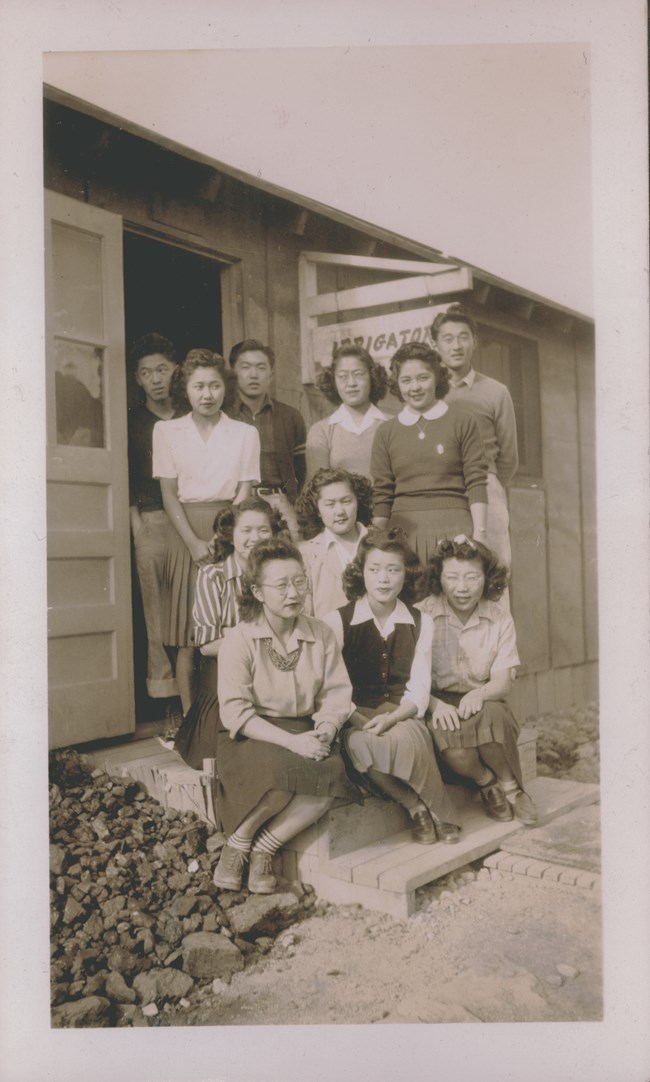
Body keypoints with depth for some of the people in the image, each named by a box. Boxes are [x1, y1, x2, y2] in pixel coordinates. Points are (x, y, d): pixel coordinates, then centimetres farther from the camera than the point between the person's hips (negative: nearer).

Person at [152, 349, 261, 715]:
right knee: (187, 635, -1)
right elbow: (169, 492, 1)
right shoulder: (167, 430, 6)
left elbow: (244, 492, 1)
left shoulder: (245, 433, 7)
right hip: (185, 533, 0)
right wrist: (193, 542, -10)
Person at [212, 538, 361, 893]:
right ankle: (237, 844, -7)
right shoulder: (238, 641, -8)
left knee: (332, 775, -29)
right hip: (251, 736, -4)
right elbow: (236, 712, -14)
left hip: (304, 731, 4)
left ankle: (263, 849, -10)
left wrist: (326, 729, -19)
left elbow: (337, 694, 4)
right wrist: (290, 741, -25)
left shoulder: (321, 634, 6)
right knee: (282, 772, -36)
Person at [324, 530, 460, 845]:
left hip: (401, 716, 1)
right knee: (360, 744, -36)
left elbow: (419, 689, 2)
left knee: (404, 737, -35)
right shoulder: (337, 621, 2)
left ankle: (439, 813, -14)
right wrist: (363, 722, -19)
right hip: (356, 719, -1)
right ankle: (416, 806, -18)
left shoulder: (420, 623, 10)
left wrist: (390, 718, -18)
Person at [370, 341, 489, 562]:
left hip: (453, 528, -1)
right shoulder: (386, 432, 11)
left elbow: (476, 484, 1)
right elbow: (381, 494, 10)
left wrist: (479, 536, -6)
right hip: (404, 531, 2)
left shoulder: (461, 421, 5)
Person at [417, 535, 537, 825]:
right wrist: (435, 704, -28)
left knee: (492, 714, -34)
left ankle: (510, 786, -6)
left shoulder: (500, 620, 3)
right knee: (447, 732, -35)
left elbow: (502, 682, -3)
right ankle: (489, 784, -4)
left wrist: (479, 694, -26)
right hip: (439, 705, -2)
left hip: (483, 703, 2)